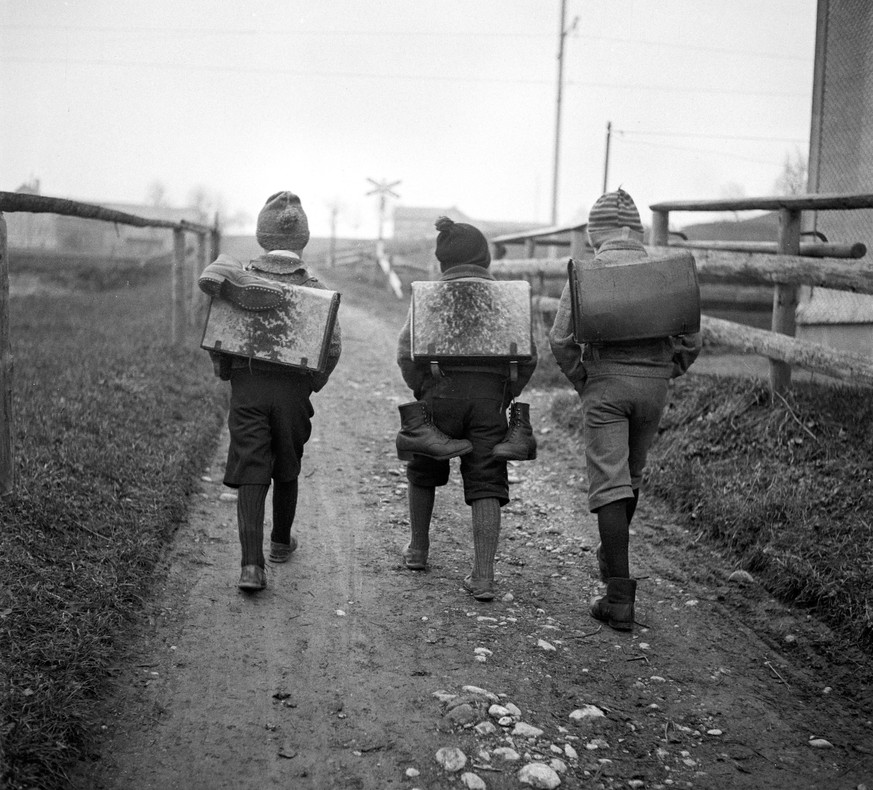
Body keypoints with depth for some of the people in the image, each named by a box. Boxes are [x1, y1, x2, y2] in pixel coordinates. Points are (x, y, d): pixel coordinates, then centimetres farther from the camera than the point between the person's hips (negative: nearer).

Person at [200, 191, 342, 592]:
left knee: (250, 476, -2)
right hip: (292, 389, 0)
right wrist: (314, 383, 9)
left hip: (247, 386, 0)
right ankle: (281, 542, 38)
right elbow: (332, 345, -8)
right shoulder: (314, 287, 2)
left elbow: (209, 277, -19)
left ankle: (251, 563, -14)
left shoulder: (242, 275, 3)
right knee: (287, 472, 19)